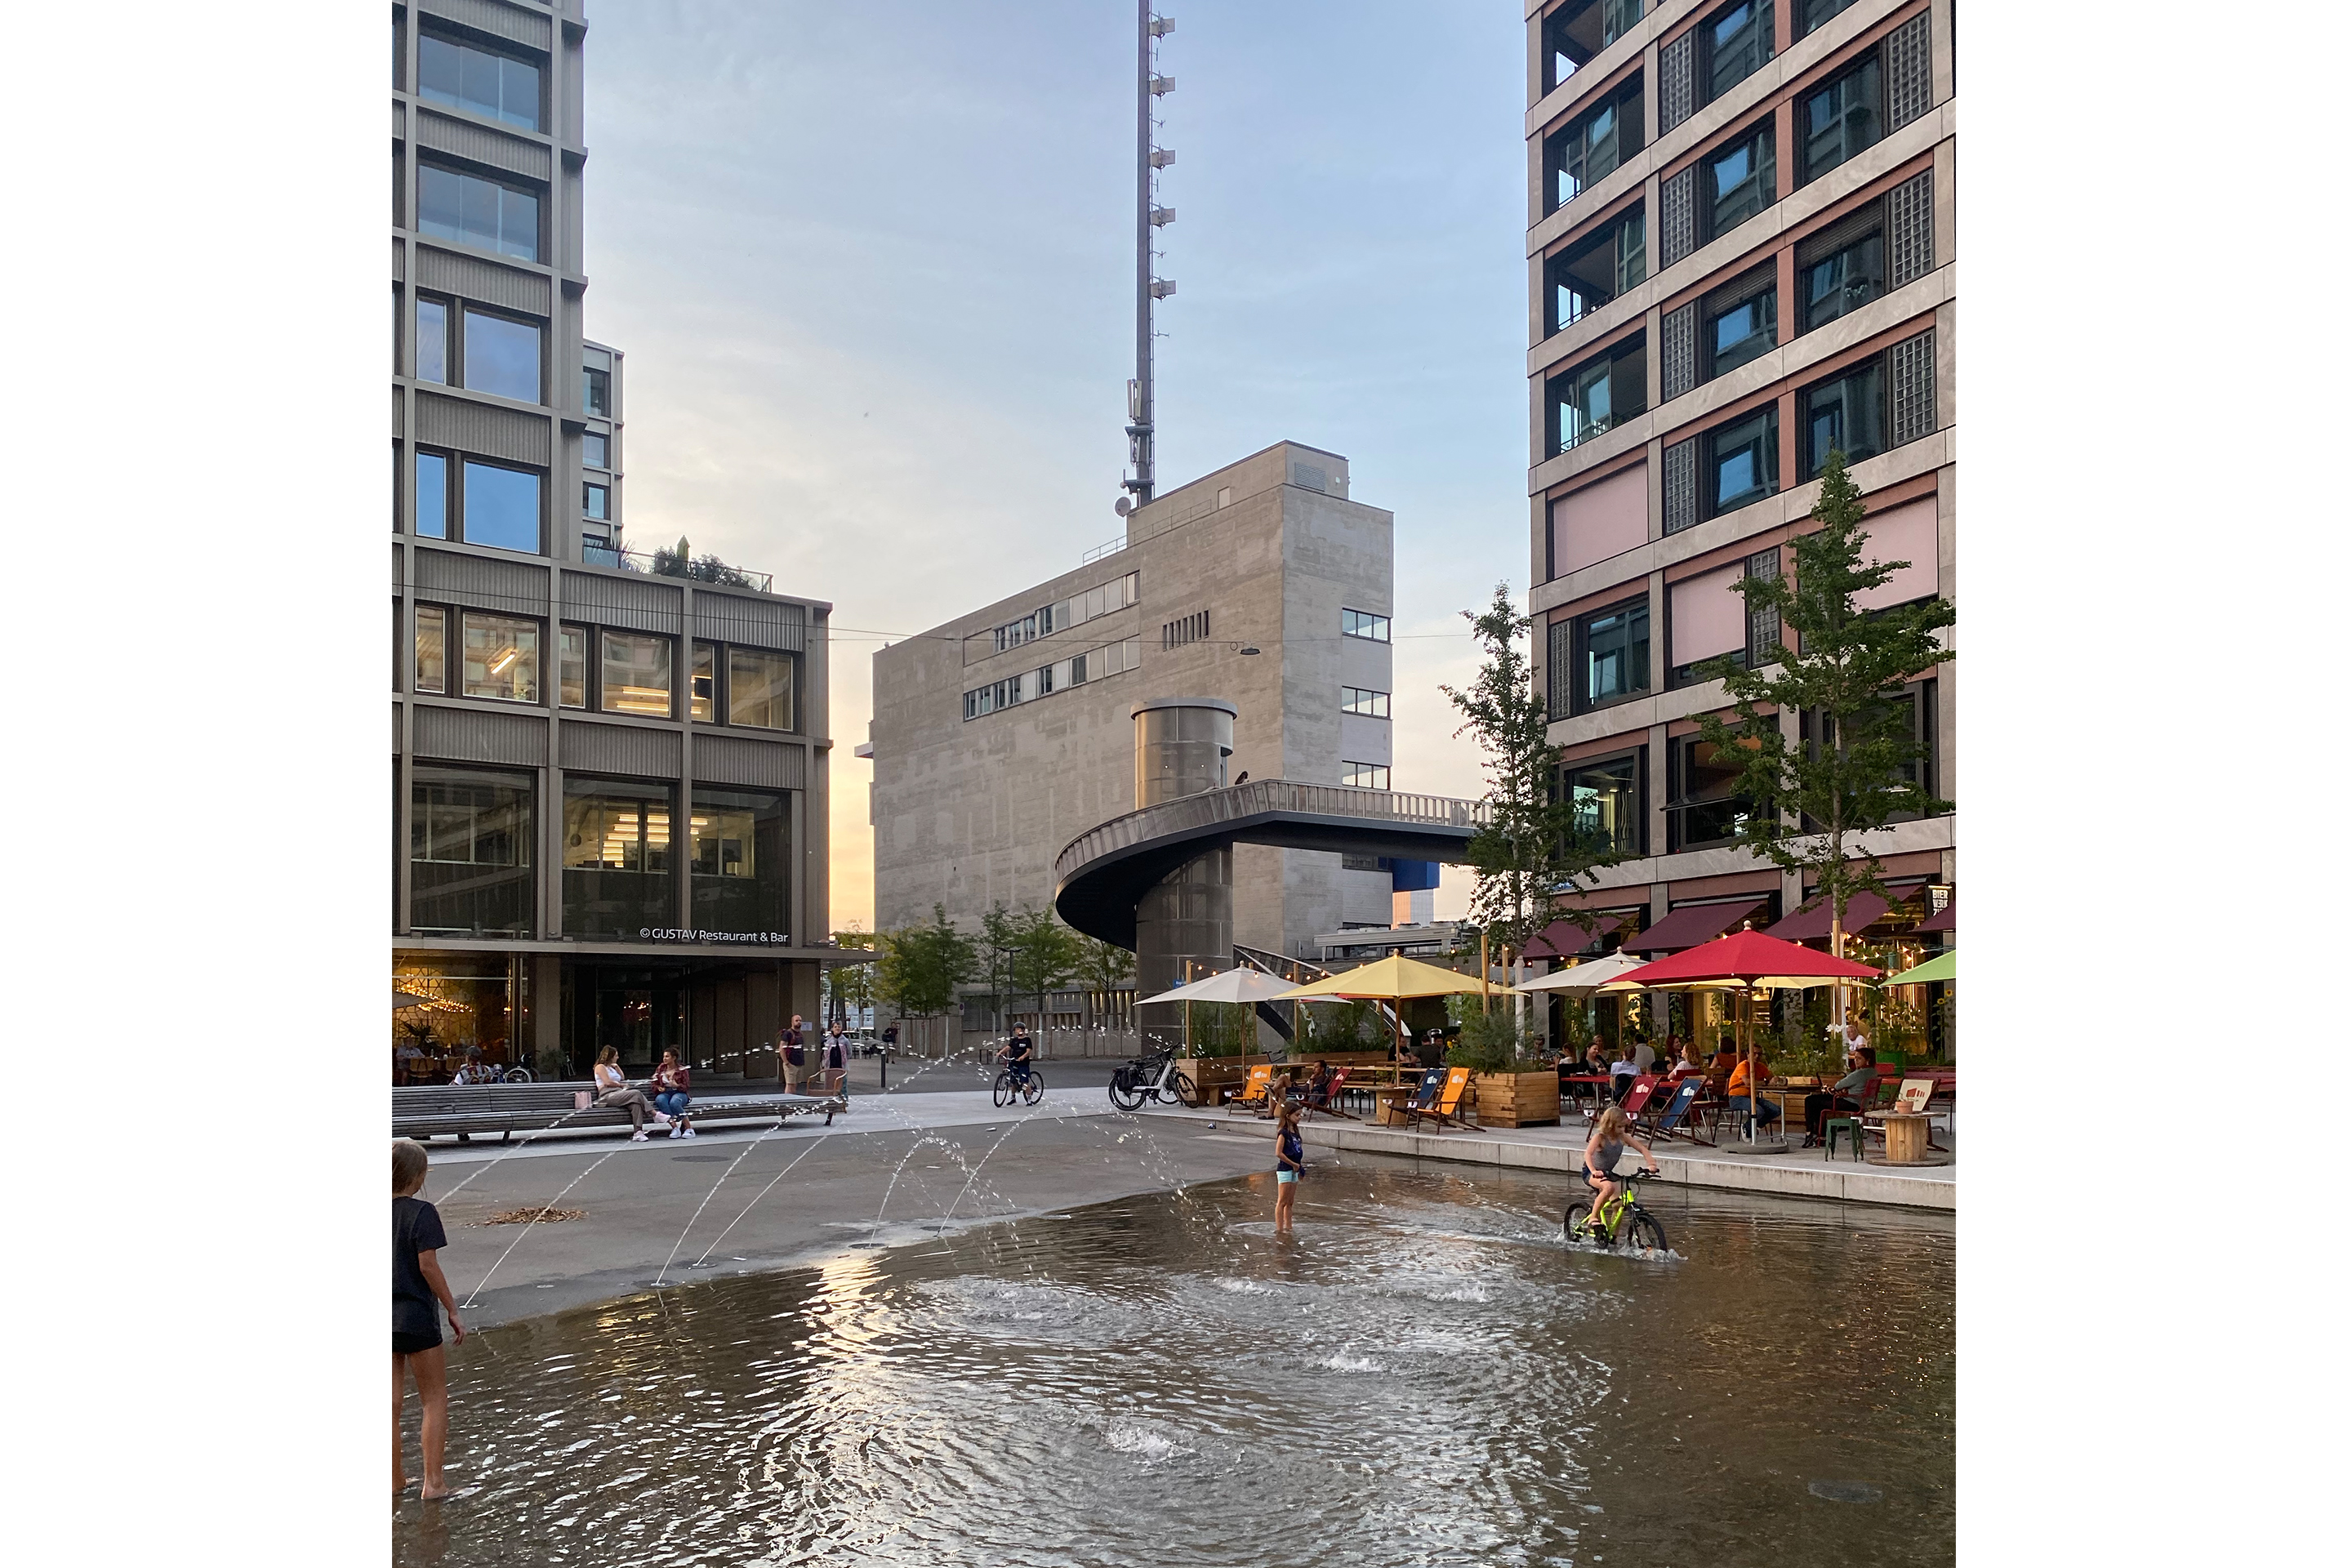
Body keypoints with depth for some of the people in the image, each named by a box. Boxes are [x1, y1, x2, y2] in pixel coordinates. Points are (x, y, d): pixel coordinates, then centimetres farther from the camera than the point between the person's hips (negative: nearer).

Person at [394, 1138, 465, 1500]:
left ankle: (395, 1480, 22)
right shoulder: (421, 1212, -14)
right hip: (417, 1318, -5)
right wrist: (453, 1311, -9)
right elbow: (428, 1266, -16)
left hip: (383, 1318, 5)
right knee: (435, 1399, 7)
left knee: (391, 1403, 13)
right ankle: (433, 1481, 5)